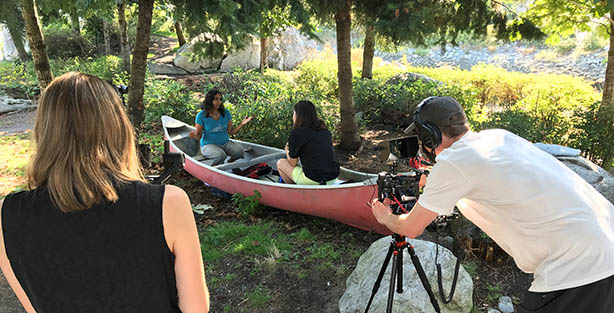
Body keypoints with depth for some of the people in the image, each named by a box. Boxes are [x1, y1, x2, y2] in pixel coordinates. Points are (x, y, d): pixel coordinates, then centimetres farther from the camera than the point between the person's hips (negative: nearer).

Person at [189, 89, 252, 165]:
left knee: (239, 150, -25)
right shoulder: (201, 115, -9)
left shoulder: (226, 113, 1)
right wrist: (194, 135, -29)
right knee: (221, 155, -35)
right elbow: (198, 136, -6)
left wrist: (242, 124, -11)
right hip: (208, 145, -4)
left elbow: (231, 131, 3)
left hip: (225, 143, 4)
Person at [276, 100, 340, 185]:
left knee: (280, 163, 15)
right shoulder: (325, 130, 12)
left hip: (312, 181, -7)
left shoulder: (296, 133, -6)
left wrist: (287, 152, 23)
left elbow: (293, 163, 1)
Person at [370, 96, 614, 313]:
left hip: (579, 268, -8)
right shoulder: (498, 136, 9)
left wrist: (385, 217, 20)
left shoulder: (451, 164, -13)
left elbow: (410, 228, 0)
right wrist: (432, 181, 40)